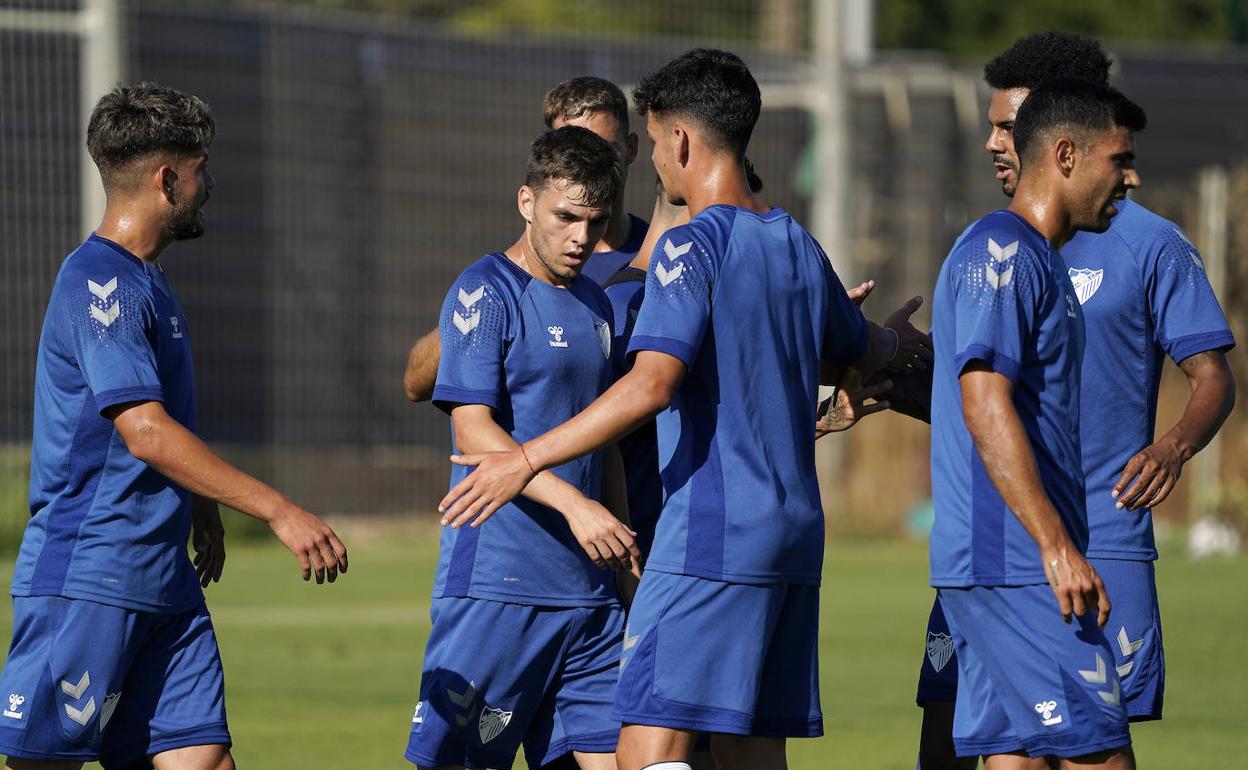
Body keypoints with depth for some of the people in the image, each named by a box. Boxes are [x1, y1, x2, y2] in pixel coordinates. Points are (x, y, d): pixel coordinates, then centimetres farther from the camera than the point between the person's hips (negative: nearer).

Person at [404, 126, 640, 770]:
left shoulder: (594, 305, 17)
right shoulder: (485, 293, -6)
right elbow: (473, 429, -16)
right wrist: (573, 504, -25)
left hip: (589, 592, 7)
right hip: (494, 583, -7)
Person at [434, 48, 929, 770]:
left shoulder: (693, 246, -10)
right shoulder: (799, 245, 14)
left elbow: (652, 385, -22)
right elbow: (863, 350, 33)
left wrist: (527, 459, -20)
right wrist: (902, 342, 57)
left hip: (711, 541, -8)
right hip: (797, 535, 8)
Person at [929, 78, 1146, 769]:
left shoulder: (1033, 258, 22)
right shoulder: (1002, 252, -11)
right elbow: (984, 405, -20)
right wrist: (1057, 547, -23)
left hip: (999, 566, 10)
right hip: (1013, 566, -10)